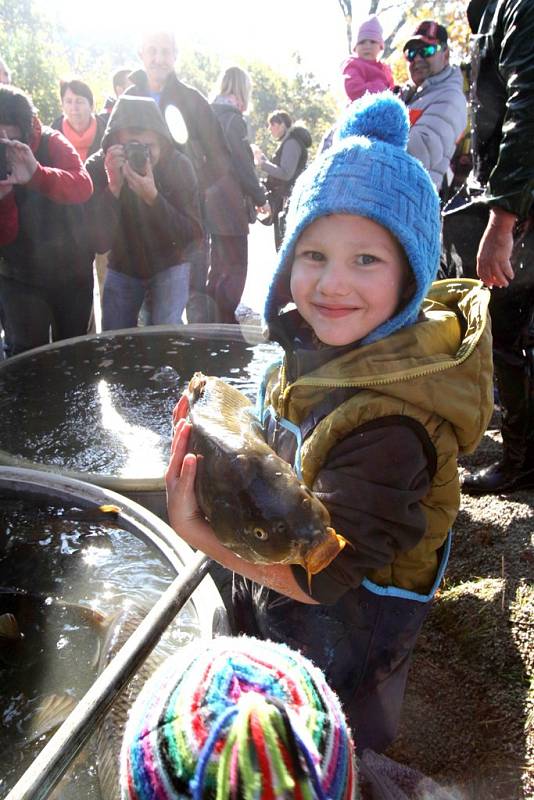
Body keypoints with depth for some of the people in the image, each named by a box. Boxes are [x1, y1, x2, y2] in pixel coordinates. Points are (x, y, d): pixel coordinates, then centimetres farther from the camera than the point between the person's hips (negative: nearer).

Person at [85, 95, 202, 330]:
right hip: (122, 268, 2)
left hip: (169, 265, -1)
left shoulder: (179, 165, -20)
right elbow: (100, 243, -25)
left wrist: (152, 197, -37)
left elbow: (192, 236, -23)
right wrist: (114, 187, -38)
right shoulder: (97, 168, -19)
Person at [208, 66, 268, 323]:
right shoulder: (233, 119, -13)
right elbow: (244, 167, -15)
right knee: (235, 271, -3)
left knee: (218, 268, 17)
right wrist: (261, 199, -3)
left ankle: (212, 325, 23)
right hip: (231, 208, -9)